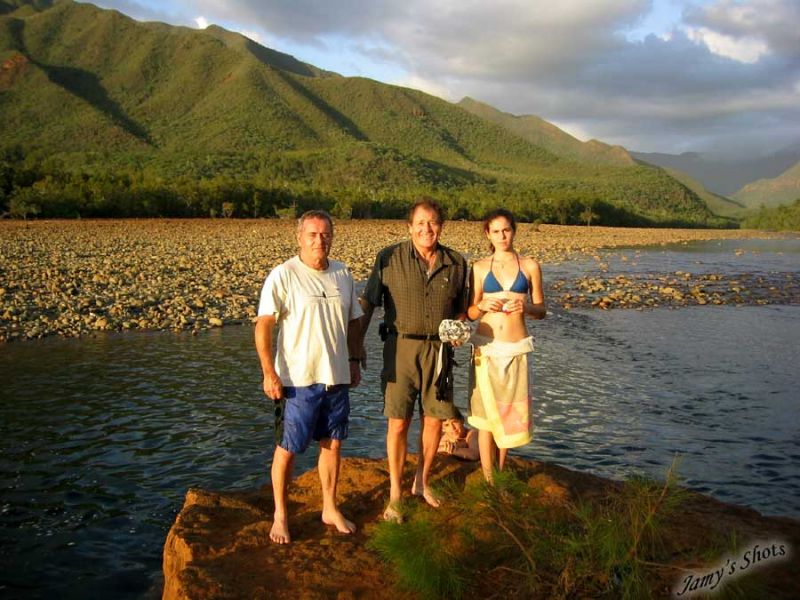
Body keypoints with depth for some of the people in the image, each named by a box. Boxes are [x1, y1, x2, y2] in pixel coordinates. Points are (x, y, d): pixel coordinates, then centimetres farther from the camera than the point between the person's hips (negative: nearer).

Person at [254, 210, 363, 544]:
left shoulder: (342, 274, 8)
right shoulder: (283, 275, -10)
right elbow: (263, 326, -13)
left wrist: (354, 360, 15)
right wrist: (269, 372, -18)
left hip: (337, 377, 5)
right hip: (297, 379, -5)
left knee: (333, 444, 14)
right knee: (287, 448, 5)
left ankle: (330, 508, 31)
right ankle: (280, 515, 22)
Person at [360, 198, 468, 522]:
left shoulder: (456, 263, 5)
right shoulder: (389, 258, -3)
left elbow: (460, 308, 17)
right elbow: (367, 304, 0)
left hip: (438, 349, 3)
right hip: (401, 347, -3)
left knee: (434, 420, 9)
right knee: (398, 422, 1)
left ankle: (422, 482, 31)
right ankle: (395, 492, 16)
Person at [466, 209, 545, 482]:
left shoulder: (530, 266, 3)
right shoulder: (480, 268, 3)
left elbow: (541, 311, 6)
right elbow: (470, 314, 5)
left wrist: (526, 307, -16)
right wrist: (482, 305, -16)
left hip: (516, 348, 1)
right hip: (486, 347, 0)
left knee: (510, 412, 9)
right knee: (486, 413, 2)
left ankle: (501, 472, 30)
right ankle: (488, 480, 14)